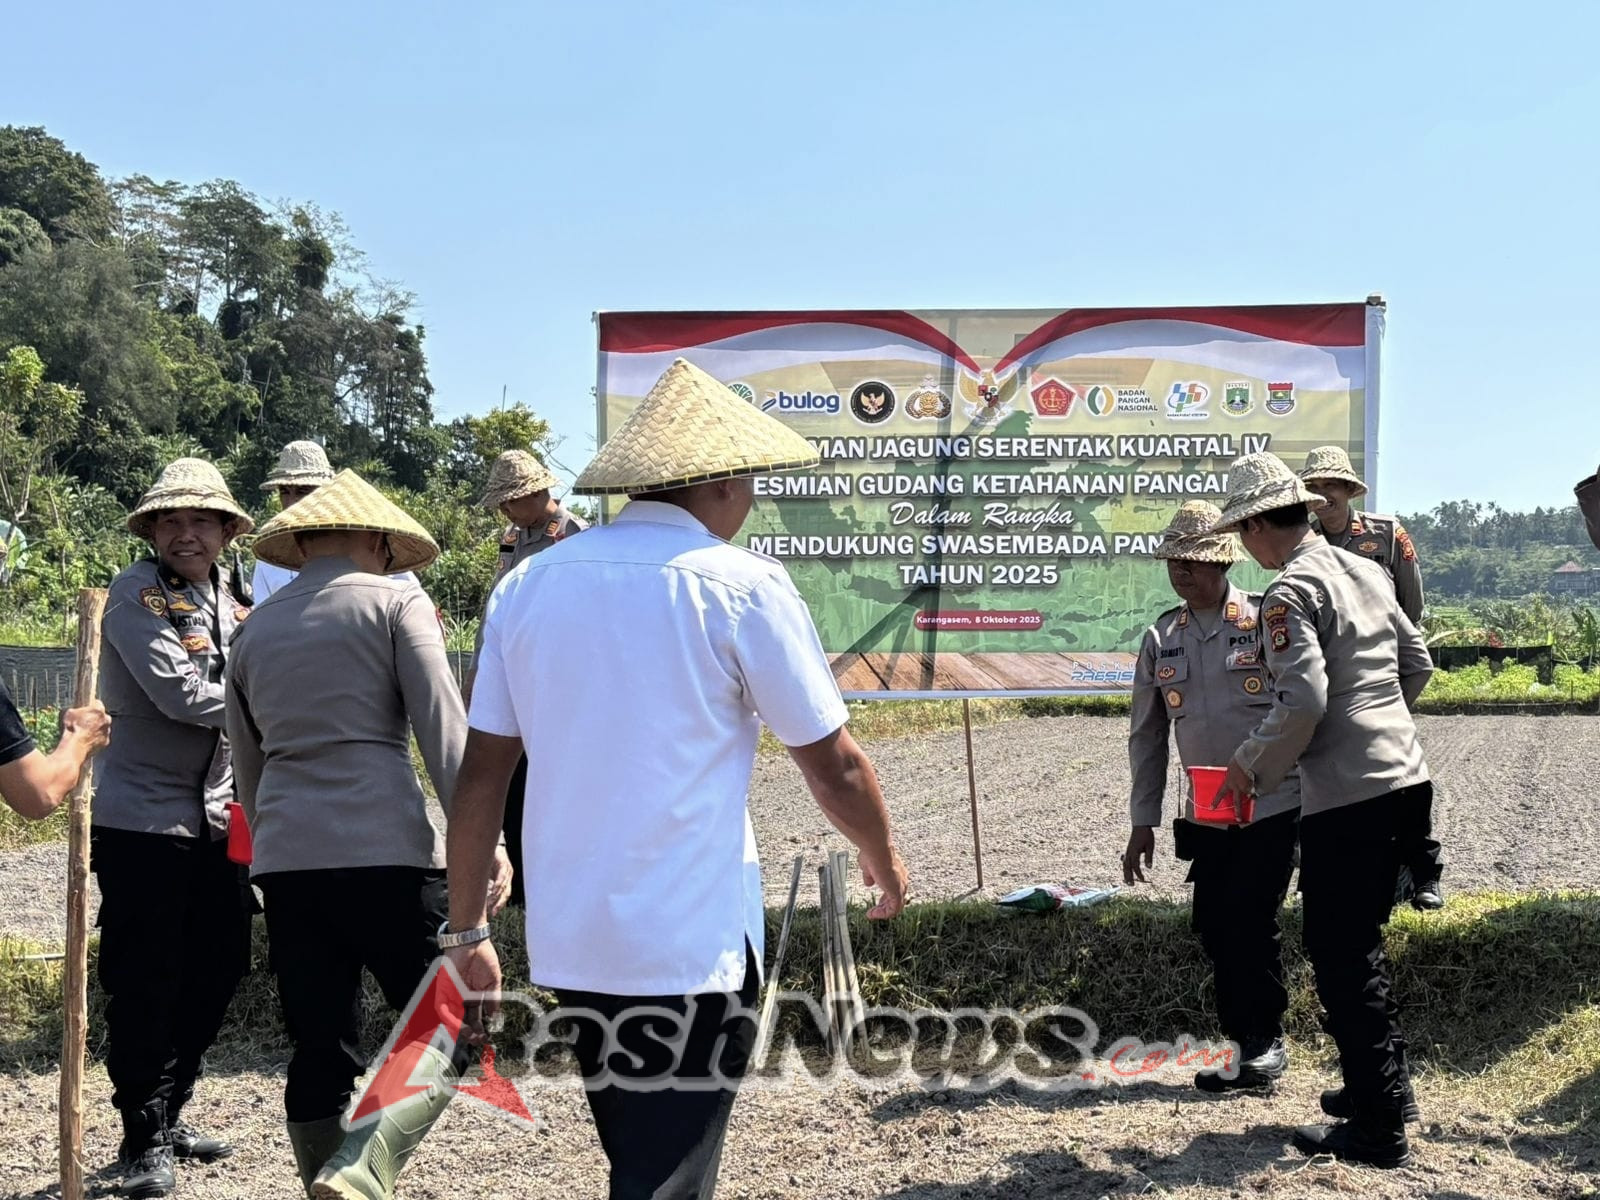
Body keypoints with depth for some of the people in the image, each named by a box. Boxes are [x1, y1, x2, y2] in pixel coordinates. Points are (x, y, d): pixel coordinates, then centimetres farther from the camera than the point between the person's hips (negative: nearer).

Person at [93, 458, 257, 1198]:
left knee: (214, 973, 12)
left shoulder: (227, 601, 13)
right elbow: (181, 695, -20)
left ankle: (169, 1115, 29)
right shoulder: (136, 594, -10)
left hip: (216, 822, 7)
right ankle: (144, 1139, 12)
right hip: (142, 821, -7)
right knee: (143, 986, -1)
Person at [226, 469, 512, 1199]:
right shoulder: (394, 601, 3)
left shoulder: (256, 628, 18)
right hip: (385, 848, -5)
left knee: (319, 1054, 11)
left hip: (284, 858, 5)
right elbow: (443, 727, -8)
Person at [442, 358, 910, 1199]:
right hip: (693, 946, -5)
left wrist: (466, 929, 13)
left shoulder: (528, 586, 3)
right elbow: (835, 767, -3)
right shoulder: (741, 586, -10)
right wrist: (883, 859, 15)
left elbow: (481, 776, 4)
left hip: (569, 940, 5)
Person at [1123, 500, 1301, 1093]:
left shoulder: (1265, 620, -6)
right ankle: (1245, 1044, 19)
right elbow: (1147, 734, 13)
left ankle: (1264, 1041, 9)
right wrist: (1142, 822, 11)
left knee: (1250, 922, -8)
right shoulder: (1162, 638, 7)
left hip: (1273, 804, -5)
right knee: (1214, 927, 5)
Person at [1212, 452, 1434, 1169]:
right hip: (1403, 778, 9)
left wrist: (1251, 767, -9)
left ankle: (1377, 1130, 6)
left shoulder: (1291, 592, -14)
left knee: (1340, 956, 1)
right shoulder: (1367, 572, 11)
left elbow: (1301, 704, -23)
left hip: (1346, 798, -9)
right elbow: (1417, 665, 19)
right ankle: (1387, 1084, 32)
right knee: (1360, 940, 22)